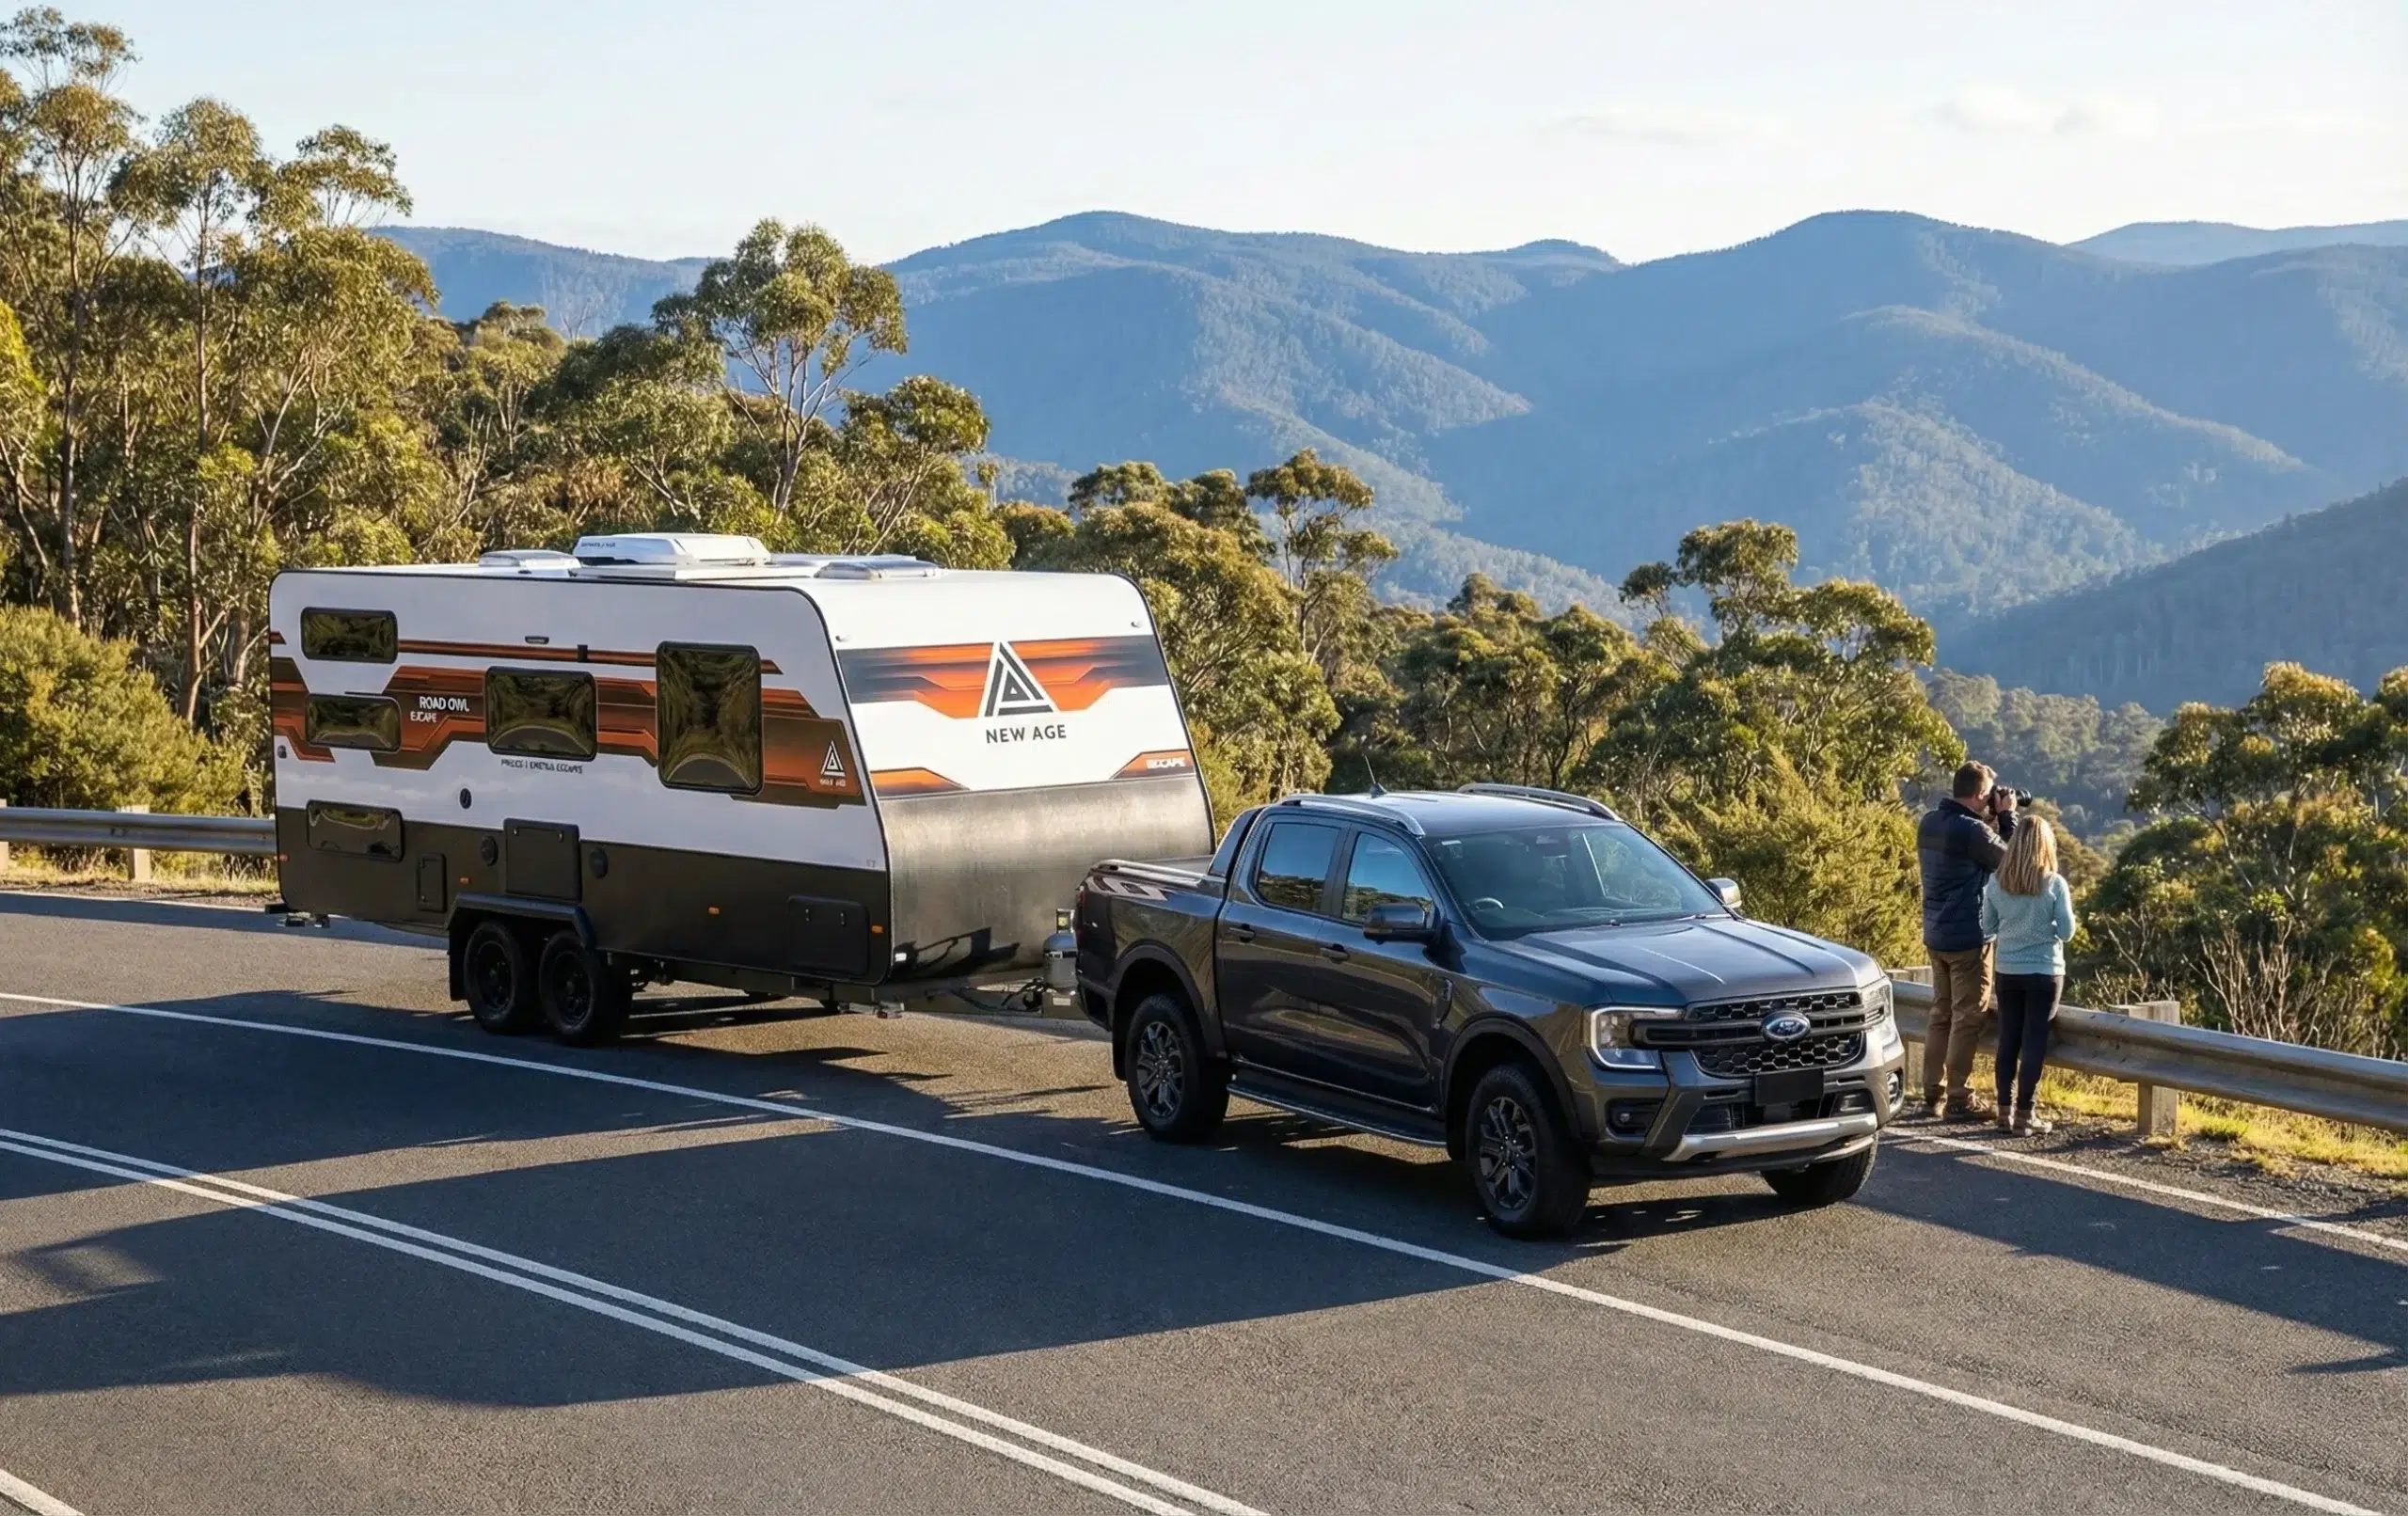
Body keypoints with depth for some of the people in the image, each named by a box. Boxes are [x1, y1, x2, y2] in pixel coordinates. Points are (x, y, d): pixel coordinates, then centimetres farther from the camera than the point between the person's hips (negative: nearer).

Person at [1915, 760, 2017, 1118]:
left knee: (1941, 1014, 15)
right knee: (1967, 1019, -2)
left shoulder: (1929, 822, 6)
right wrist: (2007, 816, -1)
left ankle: (1932, 1093, 18)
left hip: (1935, 936, 8)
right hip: (1968, 937, -8)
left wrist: (1992, 820, 9)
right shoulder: (1970, 830, -20)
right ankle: (1958, 1100, 0)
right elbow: (2010, 859, -9)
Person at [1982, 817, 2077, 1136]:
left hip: (2008, 972, 3)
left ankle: (2004, 1111, 14)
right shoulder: (2054, 884, -13)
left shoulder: (1996, 881, -4)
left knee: (2008, 1040, 11)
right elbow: (2067, 932, -8)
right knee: (2034, 1043, 2)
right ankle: (2024, 1115, 4)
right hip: (2044, 972, -3)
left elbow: (1988, 927, 5)